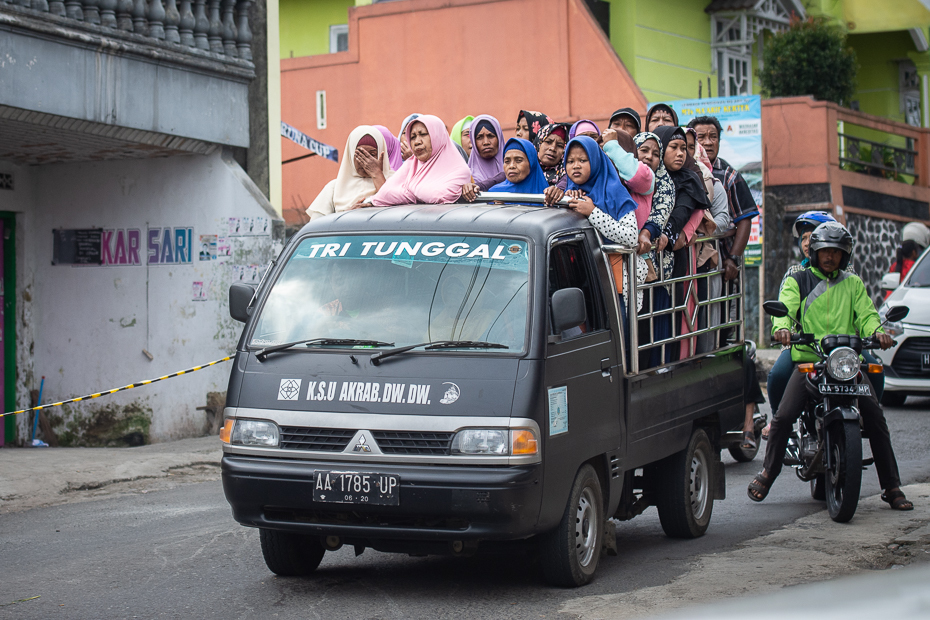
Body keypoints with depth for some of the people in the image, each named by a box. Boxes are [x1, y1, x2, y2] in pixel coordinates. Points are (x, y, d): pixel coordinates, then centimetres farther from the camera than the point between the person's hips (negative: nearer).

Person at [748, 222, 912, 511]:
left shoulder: (853, 284, 22)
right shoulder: (797, 281, 14)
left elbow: (866, 314, 7)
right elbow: (785, 307, -4)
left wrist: (876, 331, -17)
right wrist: (781, 327, -28)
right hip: (807, 360, -1)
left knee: (875, 416, -14)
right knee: (784, 416, -18)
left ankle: (892, 486, -5)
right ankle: (767, 473, 3)